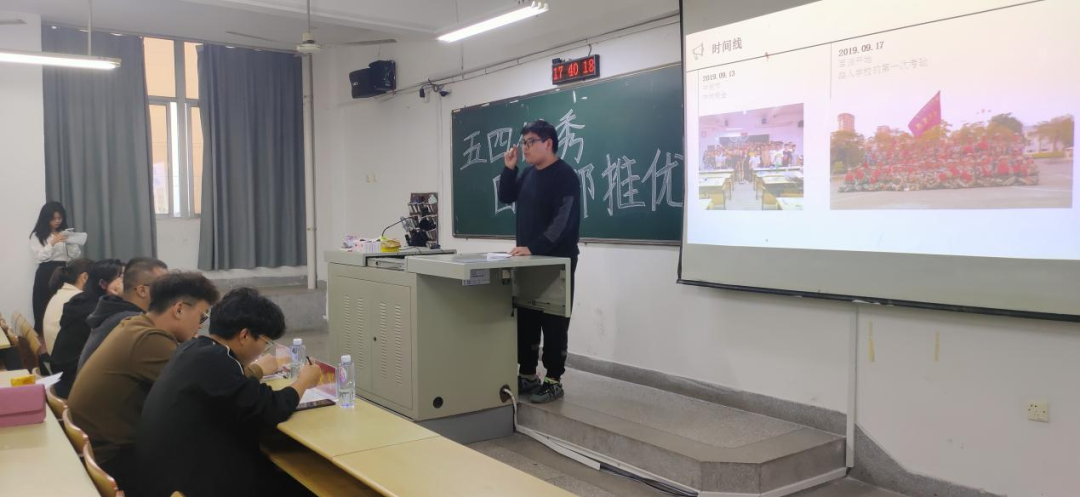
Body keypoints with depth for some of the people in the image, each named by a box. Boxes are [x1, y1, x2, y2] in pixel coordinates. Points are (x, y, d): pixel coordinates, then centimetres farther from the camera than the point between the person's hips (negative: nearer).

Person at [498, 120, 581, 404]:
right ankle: (527, 375, 21)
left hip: (556, 263, -8)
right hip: (529, 261, 8)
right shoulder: (529, 174, 13)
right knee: (525, 320, 11)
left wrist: (533, 248, -30)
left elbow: (563, 221, -22)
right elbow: (506, 197, 22)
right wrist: (509, 168, 6)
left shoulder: (565, 176, -13)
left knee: (553, 323, -2)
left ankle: (554, 381, 6)